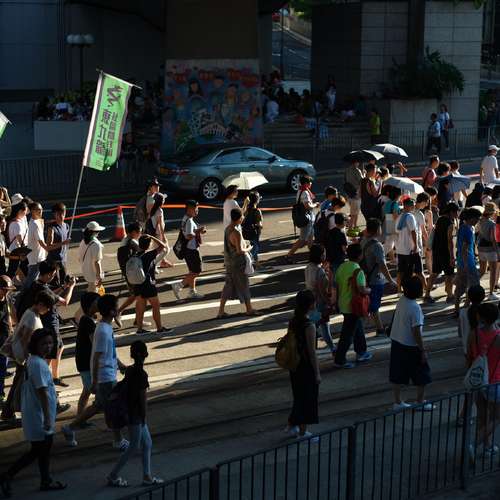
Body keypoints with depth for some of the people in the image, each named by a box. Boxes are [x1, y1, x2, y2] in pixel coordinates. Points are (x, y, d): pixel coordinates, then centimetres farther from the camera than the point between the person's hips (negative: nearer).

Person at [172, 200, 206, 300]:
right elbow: (189, 236, -30)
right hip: (192, 250, -10)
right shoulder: (189, 221, -21)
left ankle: (192, 292, 24)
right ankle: (178, 286, -3)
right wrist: (198, 231, -17)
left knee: (193, 271, 17)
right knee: (196, 272, -3)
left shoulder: (186, 219, 10)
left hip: (189, 249, 10)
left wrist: (199, 230, 8)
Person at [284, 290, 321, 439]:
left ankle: (291, 426, 32)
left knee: (299, 397, 23)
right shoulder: (309, 326, -23)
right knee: (308, 400, 7)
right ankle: (303, 433, 17)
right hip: (307, 368, -7)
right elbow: (312, 352, -20)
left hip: (295, 366, 7)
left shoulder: (292, 322, 0)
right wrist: (317, 373, -12)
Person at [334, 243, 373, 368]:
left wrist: (338, 300, 20)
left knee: (358, 328, 24)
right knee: (347, 334, 0)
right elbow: (362, 290, -26)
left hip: (343, 305, 8)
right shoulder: (357, 271, -22)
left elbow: (337, 285, 10)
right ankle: (340, 360, 5)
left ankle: (361, 353, 36)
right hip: (353, 306, -8)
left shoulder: (341, 267, 3)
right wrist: (369, 290, -4)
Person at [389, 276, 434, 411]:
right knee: (422, 376, 9)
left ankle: (397, 402, 21)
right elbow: (416, 332, -22)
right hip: (410, 346, -7)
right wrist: (423, 350, -15)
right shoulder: (415, 308, -23)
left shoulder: (401, 301, -1)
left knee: (397, 375, 14)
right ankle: (420, 403, 17)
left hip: (396, 342, 8)